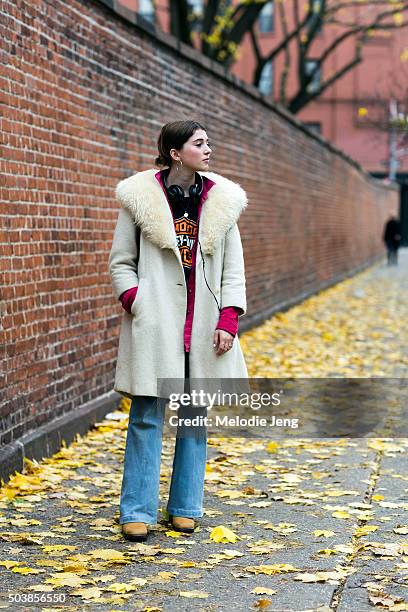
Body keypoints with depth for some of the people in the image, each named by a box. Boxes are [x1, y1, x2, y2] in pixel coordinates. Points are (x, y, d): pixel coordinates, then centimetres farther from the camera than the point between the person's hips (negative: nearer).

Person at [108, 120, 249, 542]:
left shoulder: (221, 200, 7)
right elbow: (120, 262, 3)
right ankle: (137, 511, 6)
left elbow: (233, 269, 8)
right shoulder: (140, 198, -1)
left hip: (204, 324, 3)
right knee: (147, 416, -2)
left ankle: (184, 508, 20)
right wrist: (137, 305, -11)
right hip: (155, 324, -3)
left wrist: (228, 318, -4)